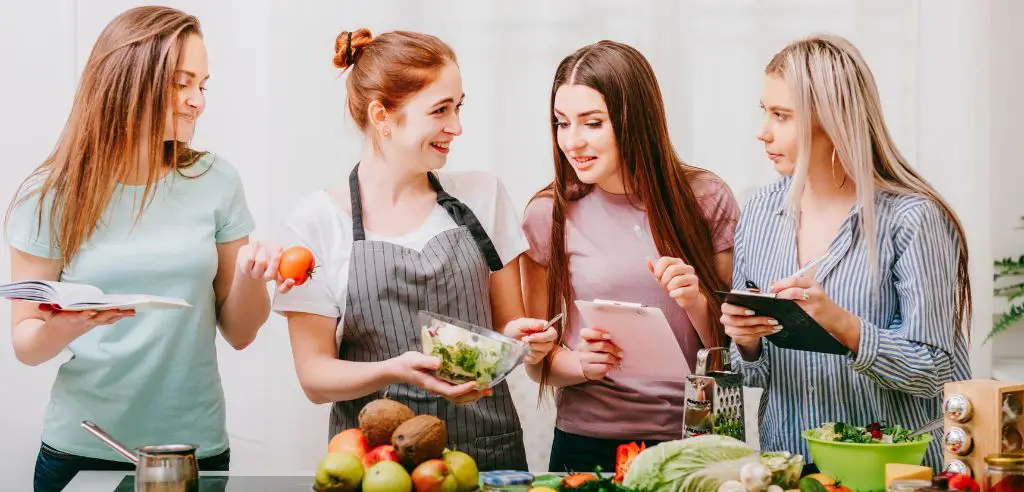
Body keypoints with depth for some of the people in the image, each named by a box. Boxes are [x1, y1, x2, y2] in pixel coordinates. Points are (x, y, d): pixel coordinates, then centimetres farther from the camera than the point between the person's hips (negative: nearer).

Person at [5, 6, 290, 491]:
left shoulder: (216, 182, -2)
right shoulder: (54, 195, -7)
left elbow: (238, 333, 4)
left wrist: (249, 277, -16)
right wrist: (64, 326, -22)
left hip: (198, 447, 2)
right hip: (81, 452, -1)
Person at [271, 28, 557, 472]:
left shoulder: (483, 195, 6)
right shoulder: (317, 220, -2)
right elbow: (315, 375, -3)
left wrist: (520, 337, -8)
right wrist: (396, 370, -20)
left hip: (490, 447, 4)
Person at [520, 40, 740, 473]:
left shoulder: (706, 200, -3)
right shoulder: (549, 214, -4)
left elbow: (731, 348, 2)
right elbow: (538, 361, 3)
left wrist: (697, 302, -17)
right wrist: (581, 364, -17)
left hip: (694, 438, 0)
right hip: (589, 444, 0)